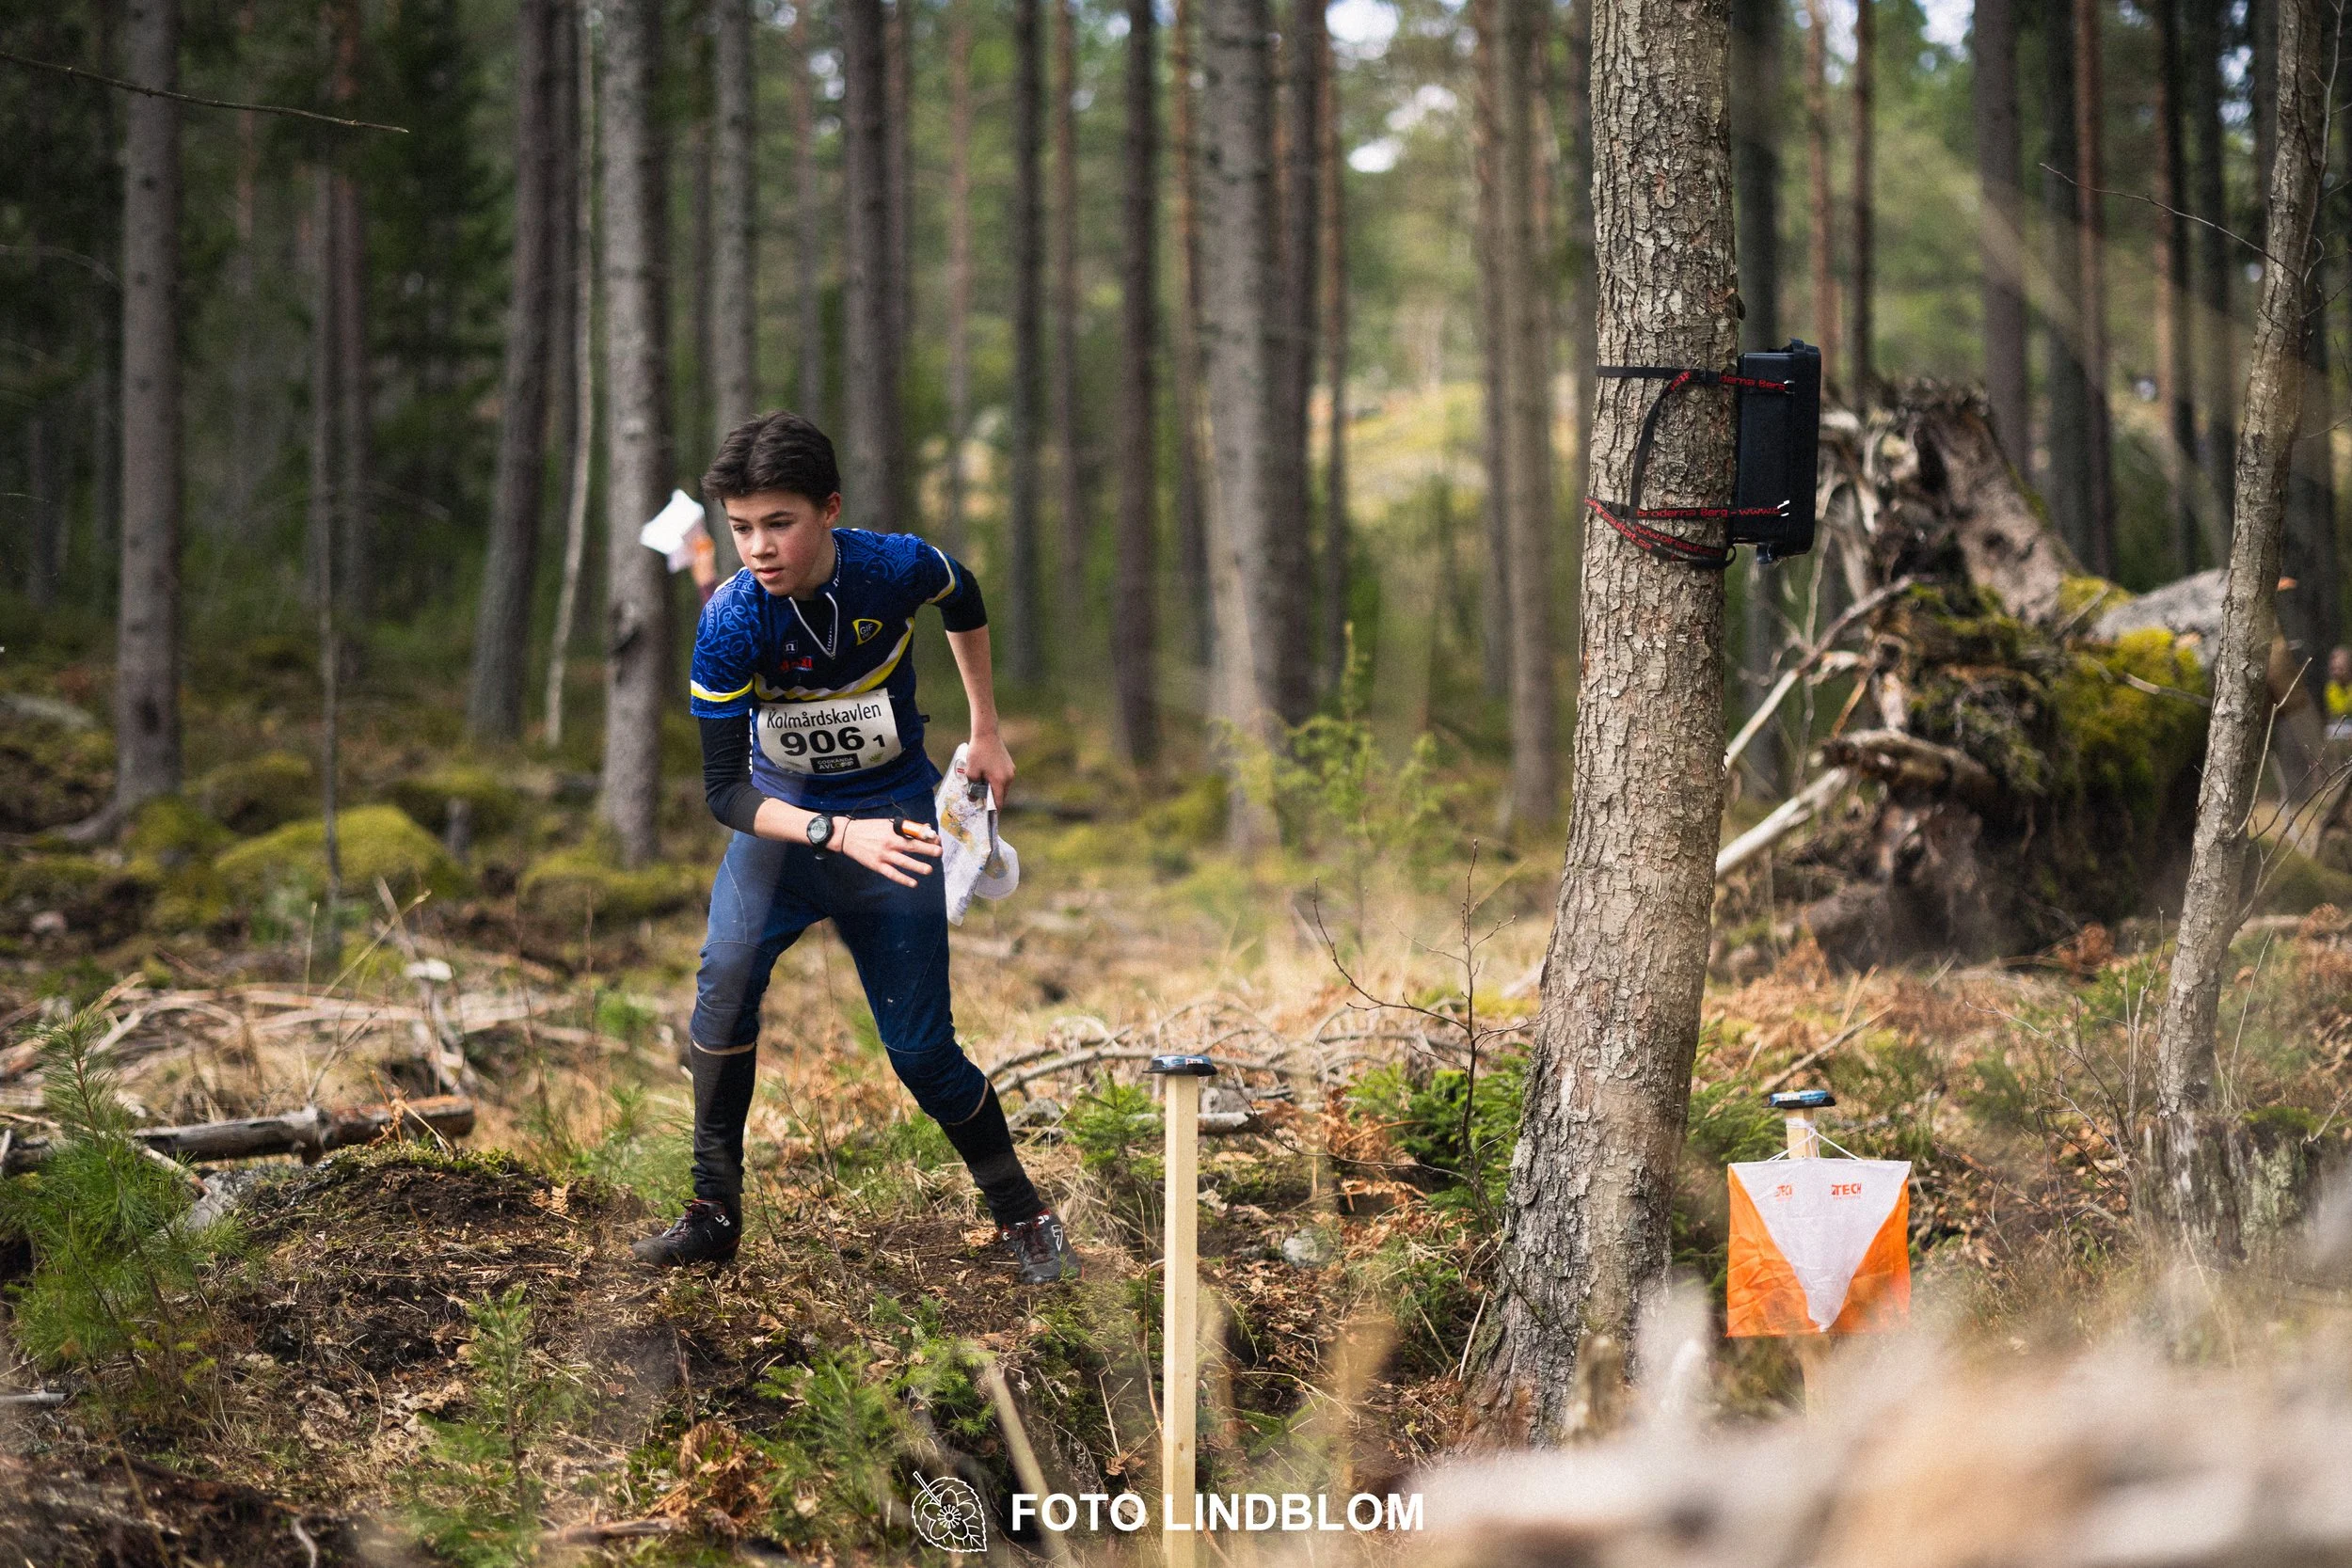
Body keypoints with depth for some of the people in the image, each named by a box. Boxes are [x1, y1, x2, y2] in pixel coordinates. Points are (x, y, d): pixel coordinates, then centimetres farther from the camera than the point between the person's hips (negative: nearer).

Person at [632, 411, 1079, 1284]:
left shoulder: (899, 568, -20)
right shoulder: (730, 623, -23)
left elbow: (965, 603, 6)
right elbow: (724, 788, -22)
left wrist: (987, 735, 11)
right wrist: (836, 834, -36)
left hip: (892, 818, -1)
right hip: (782, 814, 1)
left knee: (922, 1051, -2)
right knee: (726, 977, -21)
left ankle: (1021, 1216, 19)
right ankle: (714, 1212, -8)